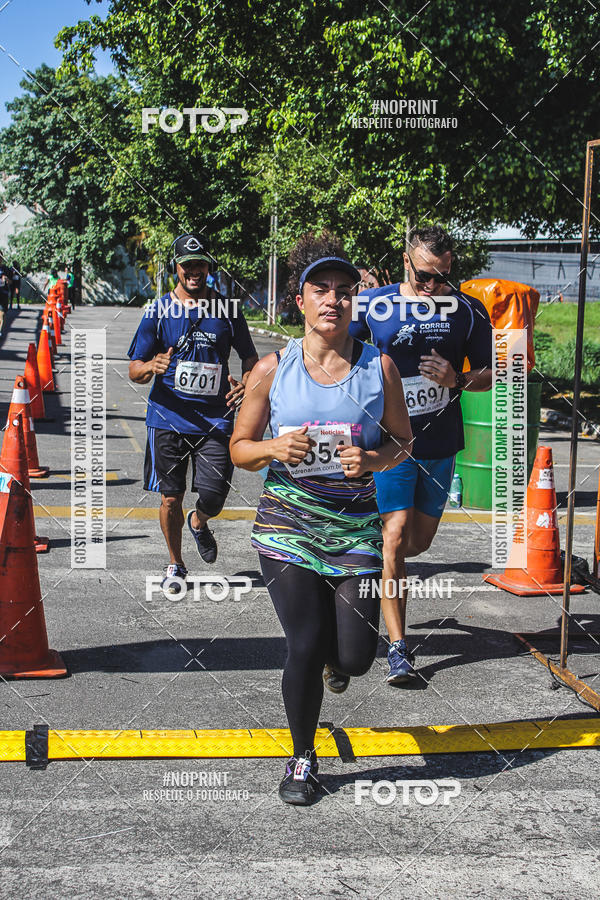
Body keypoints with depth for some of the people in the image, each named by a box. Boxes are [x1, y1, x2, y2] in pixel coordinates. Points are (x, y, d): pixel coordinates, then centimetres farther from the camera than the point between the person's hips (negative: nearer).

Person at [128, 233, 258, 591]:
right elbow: (134, 371, 2)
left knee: (213, 498, -7)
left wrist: (246, 383, -10)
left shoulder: (227, 310, 4)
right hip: (168, 418, 0)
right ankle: (175, 565, 27)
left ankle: (199, 522, 30)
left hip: (215, 420, 0)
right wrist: (151, 367, -22)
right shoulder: (158, 311, 1)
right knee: (171, 498, 4)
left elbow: (251, 357, 13)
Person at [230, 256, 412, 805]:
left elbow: (402, 440, 10)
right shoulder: (273, 369, 1)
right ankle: (303, 758, 17)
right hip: (287, 522, -1)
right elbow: (240, 449, 6)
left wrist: (372, 459, -11)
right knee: (306, 647, -8)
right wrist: (275, 448, -15)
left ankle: (331, 656, 39)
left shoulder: (379, 367, 2)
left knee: (354, 658, -3)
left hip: (356, 526, 1)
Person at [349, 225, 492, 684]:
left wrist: (458, 380, -14)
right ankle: (398, 647, -6)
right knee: (395, 536, -11)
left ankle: (373, 568, 47)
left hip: (441, 444, 3)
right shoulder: (374, 305, -4)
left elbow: (490, 373, 5)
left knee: (420, 540, 13)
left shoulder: (468, 310, 1)